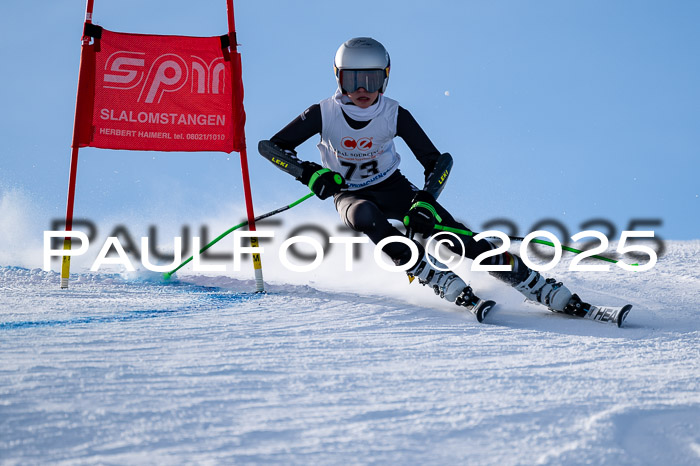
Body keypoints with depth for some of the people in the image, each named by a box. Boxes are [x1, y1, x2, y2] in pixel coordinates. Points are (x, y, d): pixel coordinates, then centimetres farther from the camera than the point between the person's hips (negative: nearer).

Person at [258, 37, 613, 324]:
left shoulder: (394, 115, -17)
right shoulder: (324, 114, -20)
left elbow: (436, 161, -14)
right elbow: (270, 147, -15)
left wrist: (425, 203, -31)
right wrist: (308, 172, -32)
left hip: (392, 188, 1)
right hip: (349, 195, -1)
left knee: (459, 240, -19)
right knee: (365, 216, -39)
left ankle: (559, 298, -22)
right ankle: (456, 292, -41)